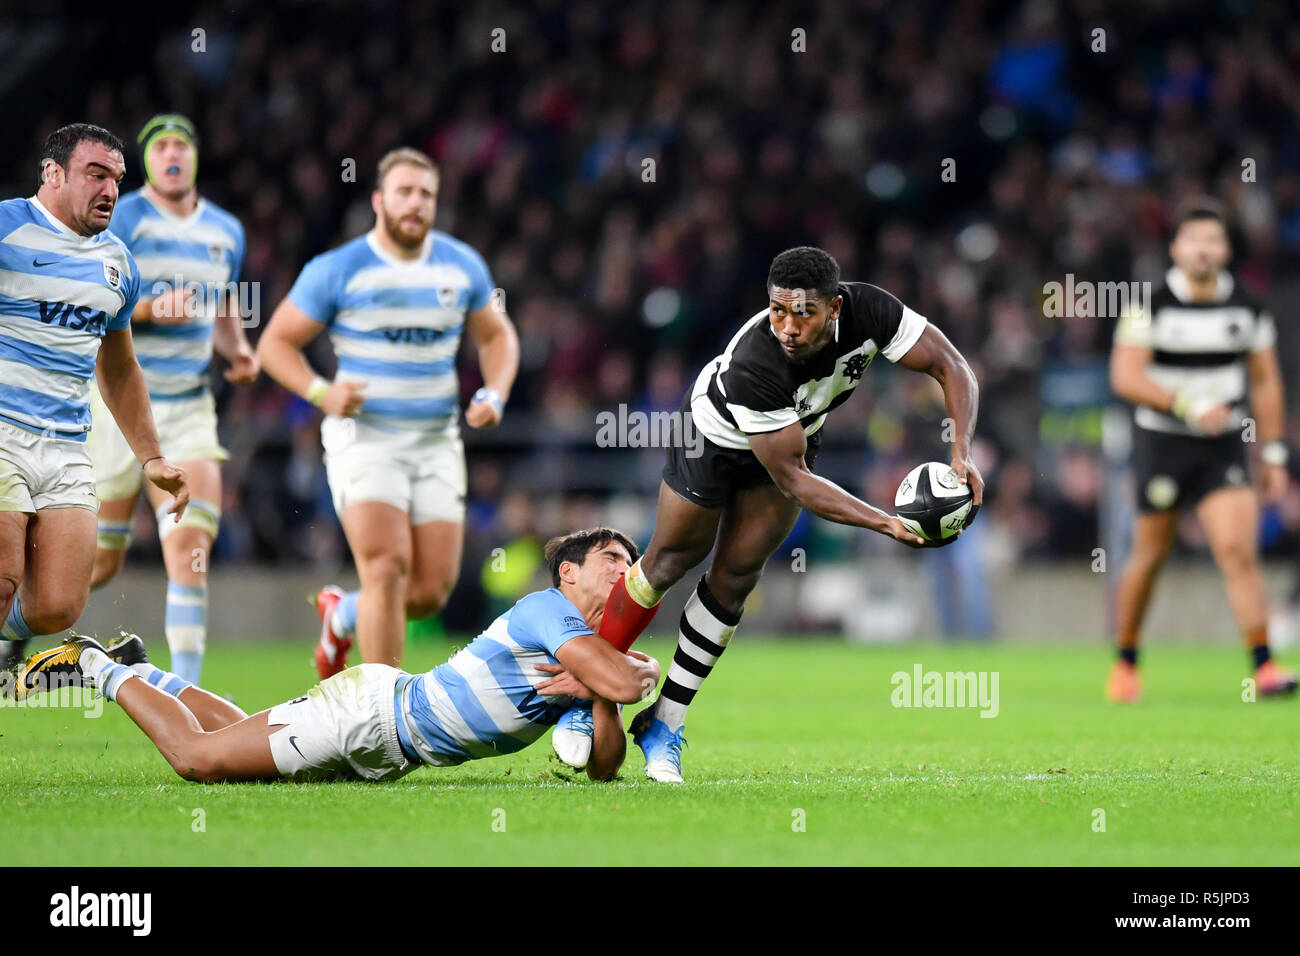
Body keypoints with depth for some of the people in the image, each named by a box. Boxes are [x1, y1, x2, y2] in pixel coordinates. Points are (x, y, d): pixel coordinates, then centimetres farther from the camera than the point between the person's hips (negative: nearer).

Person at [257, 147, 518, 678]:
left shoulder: (463, 265, 5)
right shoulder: (337, 270, -6)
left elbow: (497, 336, 19)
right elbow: (276, 341, 0)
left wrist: (494, 395, -1)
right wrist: (320, 391, -17)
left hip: (436, 443, 4)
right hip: (364, 439, -4)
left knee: (433, 590, -1)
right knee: (387, 569, -20)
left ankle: (342, 614, 31)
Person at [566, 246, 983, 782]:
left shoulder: (868, 311, -35)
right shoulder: (752, 367, -46)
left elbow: (952, 368, -25)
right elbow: (791, 479, -40)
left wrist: (962, 453, -40)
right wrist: (886, 524, -46)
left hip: (795, 434, 4)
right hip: (716, 436, -4)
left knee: (734, 580, 3)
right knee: (669, 563, 6)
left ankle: (663, 728, 12)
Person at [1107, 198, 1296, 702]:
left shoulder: (1247, 308, 2)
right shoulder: (1151, 305, -8)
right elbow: (1125, 376, -15)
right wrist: (1189, 407, -25)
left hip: (1223, 446, 2)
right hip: (1162, 442, -1)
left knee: (1237, 550, -14)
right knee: (1151, 555, 6)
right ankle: (1125, 661, 26)